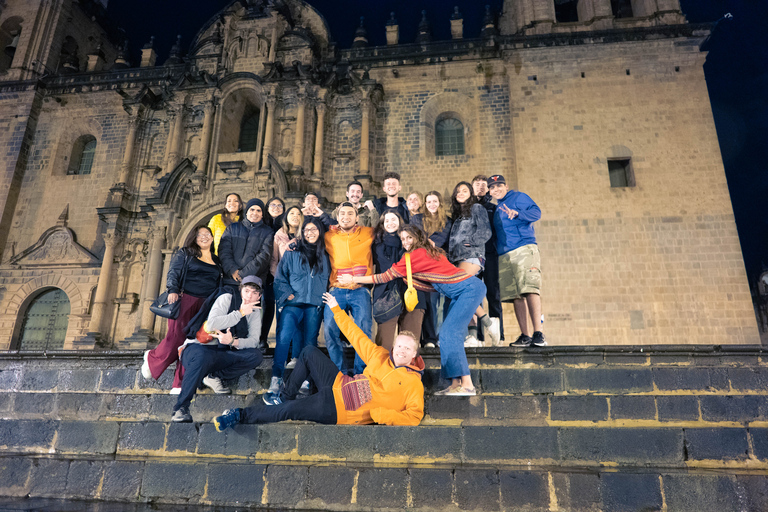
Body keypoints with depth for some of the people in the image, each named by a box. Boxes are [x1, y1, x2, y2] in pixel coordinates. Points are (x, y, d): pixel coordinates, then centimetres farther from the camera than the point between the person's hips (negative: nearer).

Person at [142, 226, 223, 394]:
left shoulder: (216, 261, 20)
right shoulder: (184, 254, 10)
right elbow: (173, 273, 0)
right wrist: (172, 290, -15)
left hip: (205, 305, 3)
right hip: (185, 300, -3)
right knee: (176, 335, -11)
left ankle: (180, 384, 2)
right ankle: (152, 359, 19)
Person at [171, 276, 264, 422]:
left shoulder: (255, 313, 9)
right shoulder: (227, 299, -6)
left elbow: (253, 341, -7)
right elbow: (211, 325, -21)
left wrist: (232, 341, -27)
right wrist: (240, 313, -22)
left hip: (223, 354, 5)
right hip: (199, 347, -5)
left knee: (256, 356, -20)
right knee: (203, 357, -42)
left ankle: (213, 377, -14)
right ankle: (181, 408, -33)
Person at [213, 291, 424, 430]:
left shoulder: (413, 383, -9)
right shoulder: (380, 356, 7)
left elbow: (413, 416, -17)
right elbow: (356, 337, 14)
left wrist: (378, 414, -27)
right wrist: (336, 310, 17)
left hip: (338, 410, -7)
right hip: (339, 385, 7)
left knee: (286, 412, -15)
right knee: (309, 352, 5)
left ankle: (240, 415, 2)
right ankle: (285, 397, 14)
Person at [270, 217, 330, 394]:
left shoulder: (325, 256, 14)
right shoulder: (292, 253, 10)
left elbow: (330, 281, 18)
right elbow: (280, 277, 8)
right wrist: (288, 294, -4)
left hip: (315, 306, 2)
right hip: (294, 304, -1)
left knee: (310, 343, 1)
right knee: (284, 336, -21)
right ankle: (276, 377, -16)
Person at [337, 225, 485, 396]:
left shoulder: (416, 255, -10)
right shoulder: (430, 252, 16)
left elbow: (386, 277, -6)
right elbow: (434, 285, 15)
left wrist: (353, 279, -1)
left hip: (470, 288, -10)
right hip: (464, 291, 10)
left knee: (449, 334, -14)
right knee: (449, 335, 5)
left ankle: (467, 385, -12)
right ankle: (456, 384, 4)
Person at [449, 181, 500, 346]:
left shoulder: (477, 208, 9)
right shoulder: (456, 214, 28)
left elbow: (485, 232, -3)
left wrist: (469, 242, -8)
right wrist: (450, 253, 8)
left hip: (472, 255, -7)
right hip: (456, 258, 7)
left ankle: (488, 322, -12)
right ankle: (472, 337, -9)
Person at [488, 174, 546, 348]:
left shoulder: (518, 197, 8)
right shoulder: (497, 209, 27)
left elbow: (536, 212, -7)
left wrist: (517, 213, -23)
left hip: (524, 249, -6)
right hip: (504, 255, 7)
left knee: (529, 289, -19)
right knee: (516, 296, 0)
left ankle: (538, 334, -22)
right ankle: (525, 336, 0)